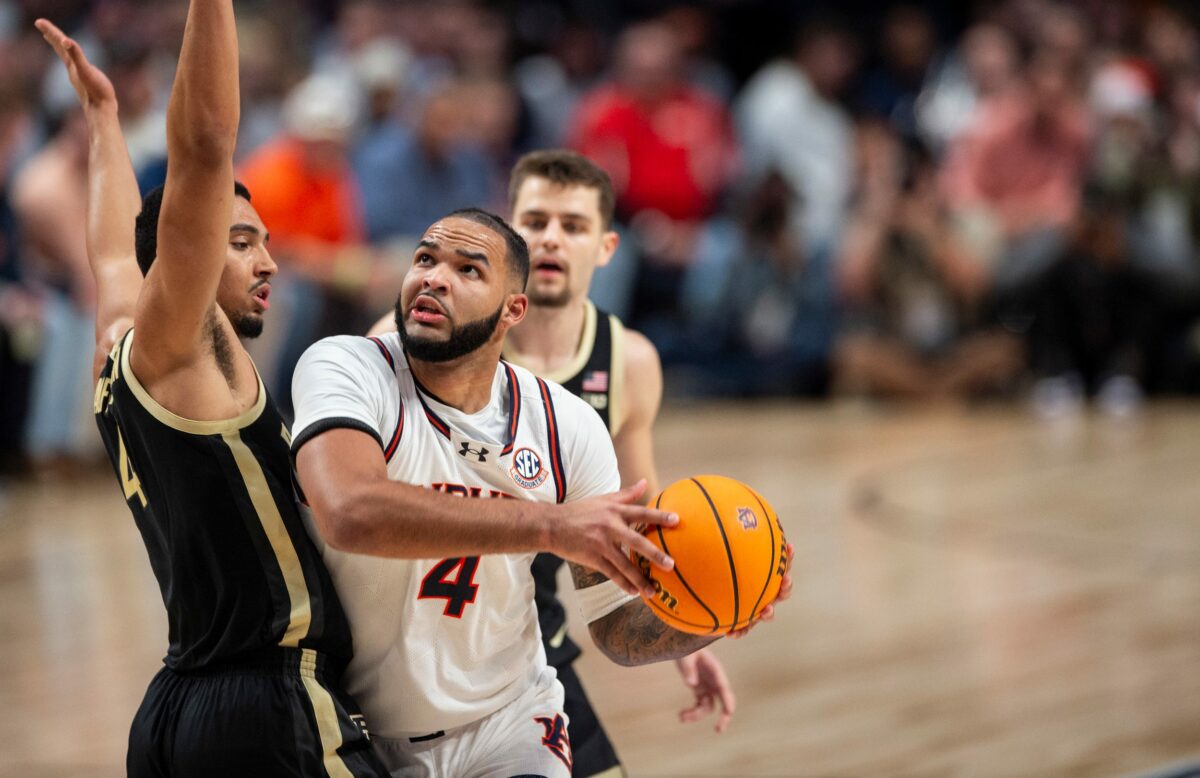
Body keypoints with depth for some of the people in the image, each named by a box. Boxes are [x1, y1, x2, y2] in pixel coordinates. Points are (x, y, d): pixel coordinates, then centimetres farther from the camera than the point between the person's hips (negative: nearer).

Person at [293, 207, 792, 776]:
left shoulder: (568, 428, -5)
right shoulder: (343, 368, -17)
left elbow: (620, 632, 1)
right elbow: (349, 513, -38)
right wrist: (550, 525, -42)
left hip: (506, 723, 3)